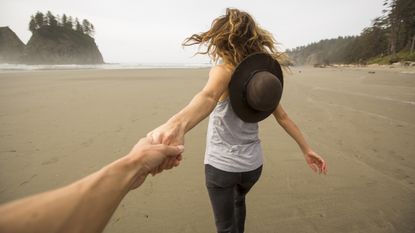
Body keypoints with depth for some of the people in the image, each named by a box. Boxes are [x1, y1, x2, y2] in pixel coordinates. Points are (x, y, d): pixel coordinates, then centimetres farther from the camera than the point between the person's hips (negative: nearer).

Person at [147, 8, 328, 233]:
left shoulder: (224, 69, -19)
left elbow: (208, 96, -42)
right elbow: (283, 117, 3)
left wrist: (176, 124, -61)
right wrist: (307, 149, 12)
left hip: (221, 164, -6)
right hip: (252, 163, 7)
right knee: (238, 200, 36)